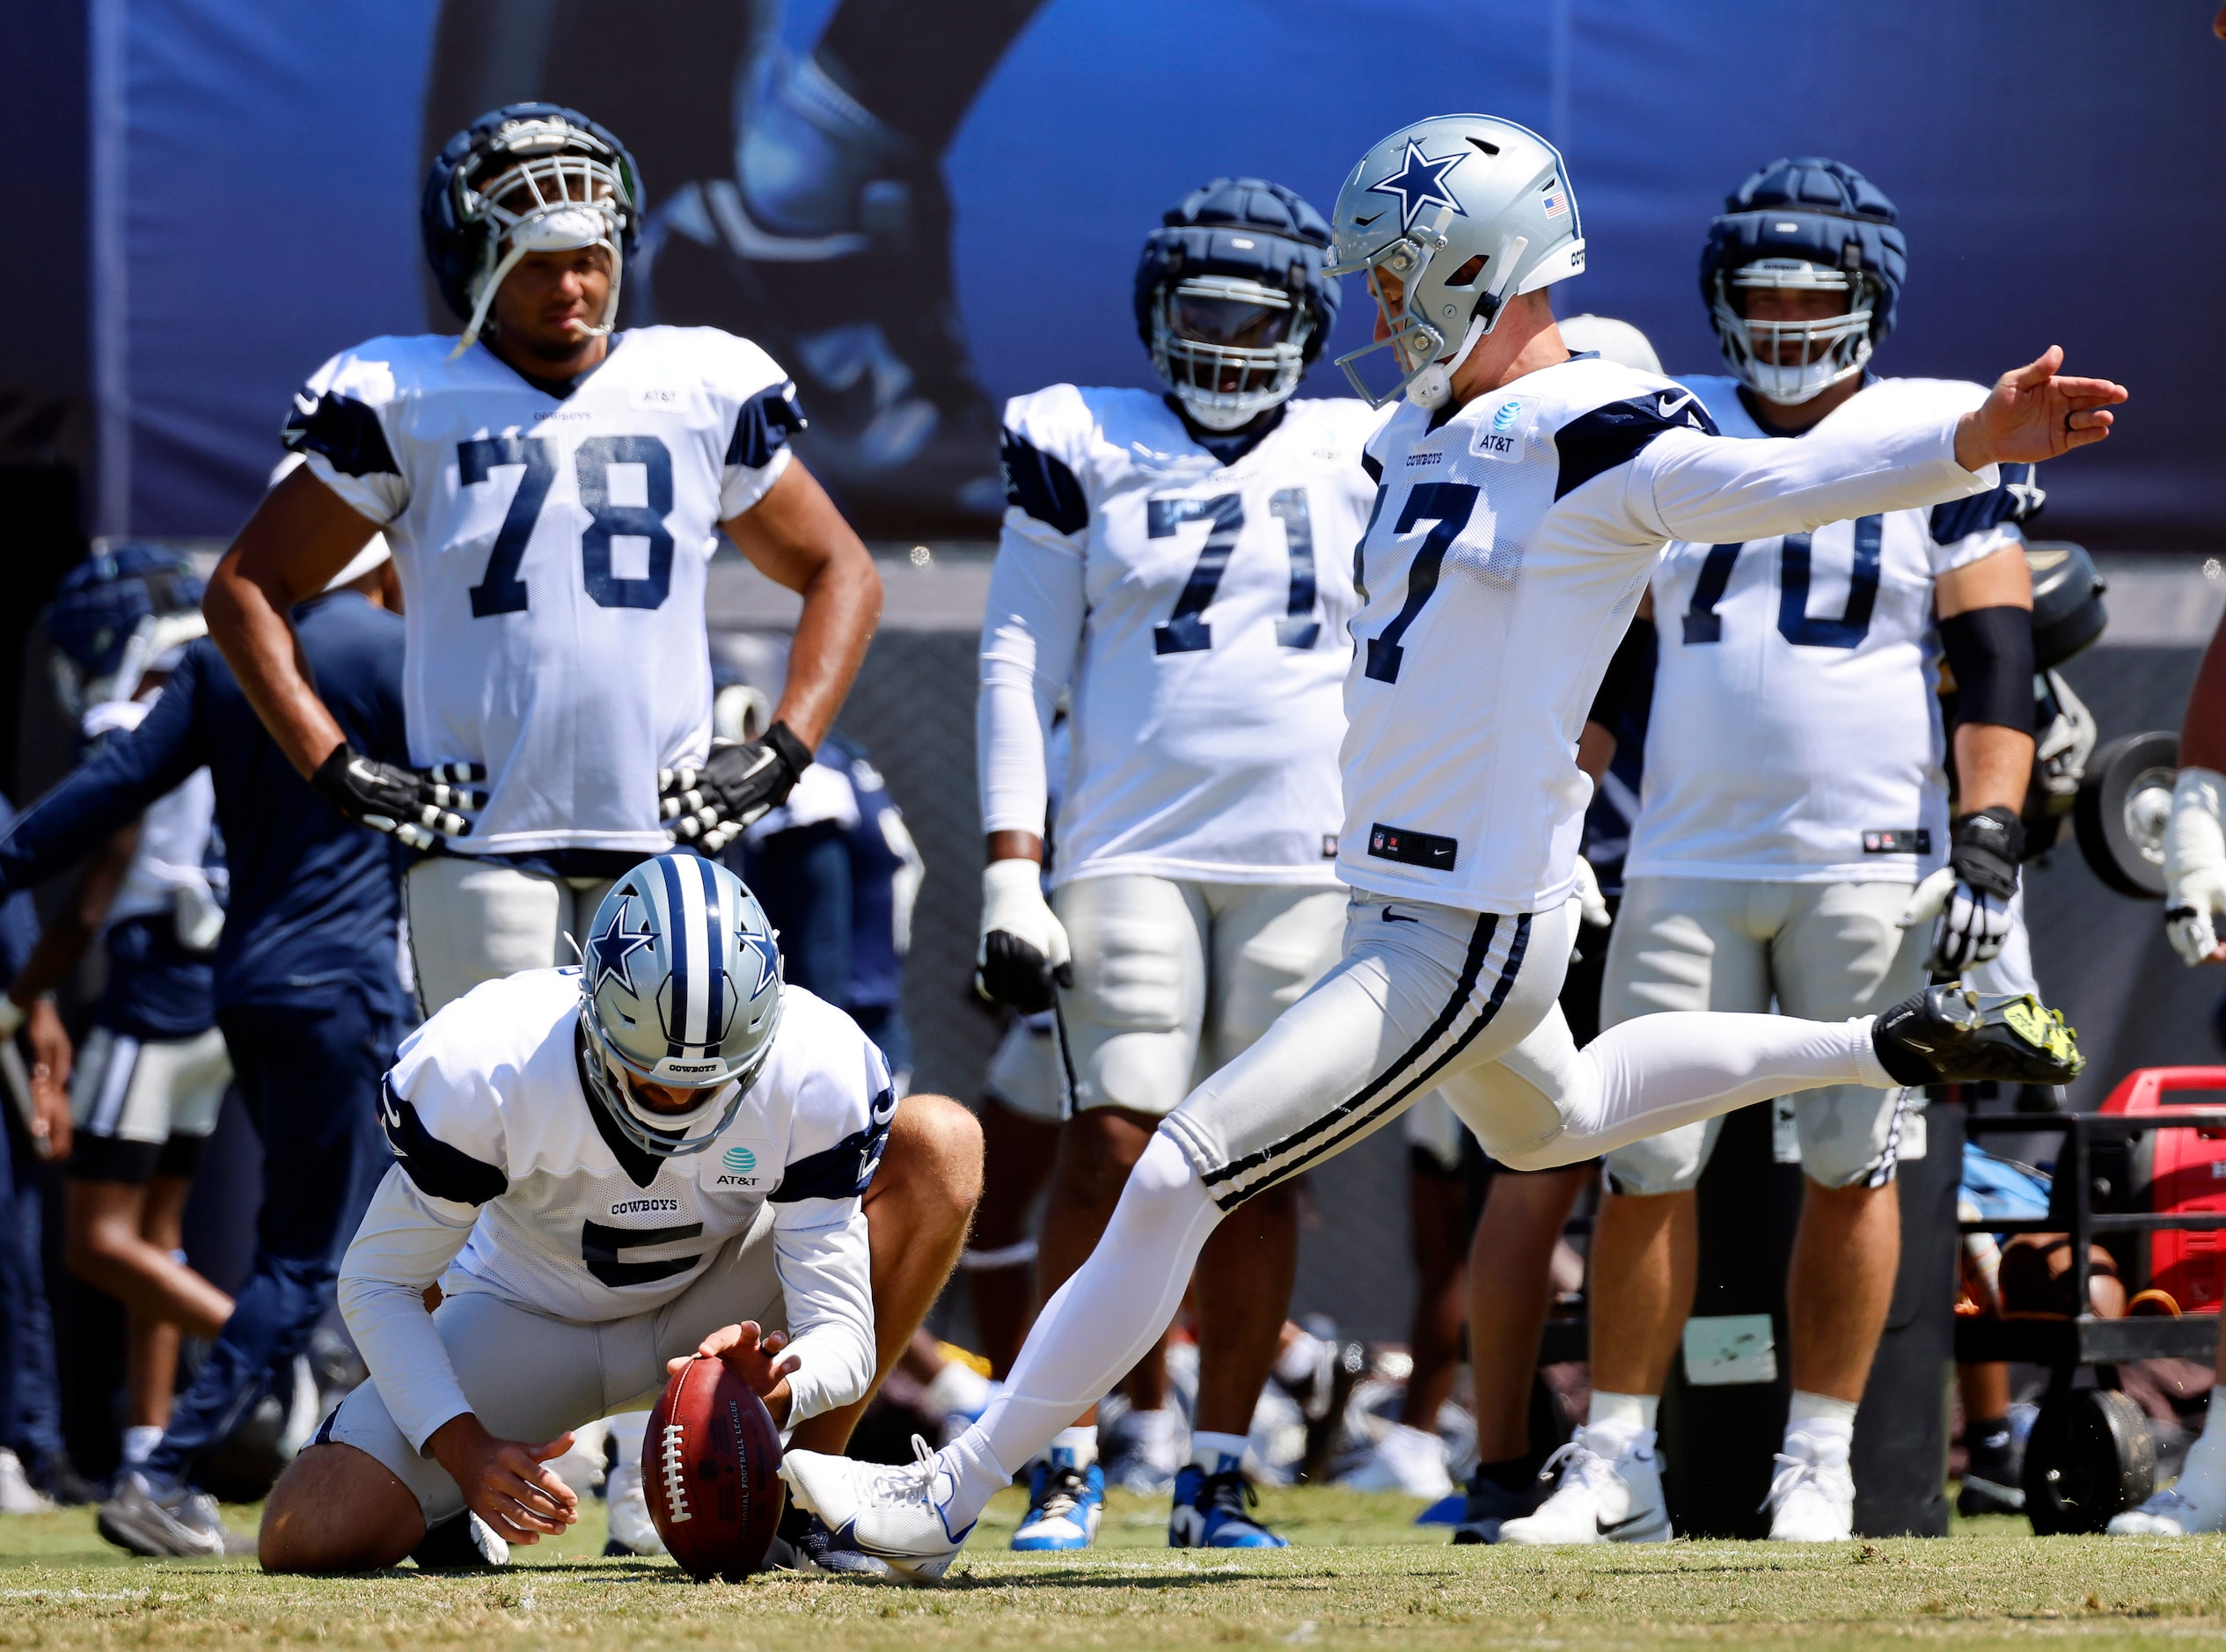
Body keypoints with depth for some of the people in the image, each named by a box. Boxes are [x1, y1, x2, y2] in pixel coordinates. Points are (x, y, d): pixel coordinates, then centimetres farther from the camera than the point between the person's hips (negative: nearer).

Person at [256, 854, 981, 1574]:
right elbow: (377, 1282, -17)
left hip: (721, 1322, 2)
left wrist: (776, 1391, -51)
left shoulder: (816, 1074, -27)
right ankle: (455, 1511, 13)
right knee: (309, 1537, -25)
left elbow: (841, 1331, -26)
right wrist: (464, 1447, -32)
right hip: (532, 1318, -2)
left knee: (940, 1142, -23)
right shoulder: (484, 1066, -30)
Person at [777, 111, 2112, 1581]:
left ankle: (953, 1497, -5)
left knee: (1178, 1183, -11)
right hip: (1400, 906, 10)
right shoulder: (1427, 433, 10)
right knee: (1548, 1122, 37)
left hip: (1467, 945, -10)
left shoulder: (1601, 442, -17)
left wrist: (1976, 443, -45)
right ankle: (1895, 1047, 45)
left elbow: (1795, 483, -31)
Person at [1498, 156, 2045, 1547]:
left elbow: (1997, 661, -3)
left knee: (1849, 1166, 1)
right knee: (1647, 1168, 0)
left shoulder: (1939, 438, 2)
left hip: (1871, 866, -3)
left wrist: (1990, 845, -13)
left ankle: (1820, 1466, 9)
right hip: (1687, 863, 3)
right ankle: (1616, 1467, 5)